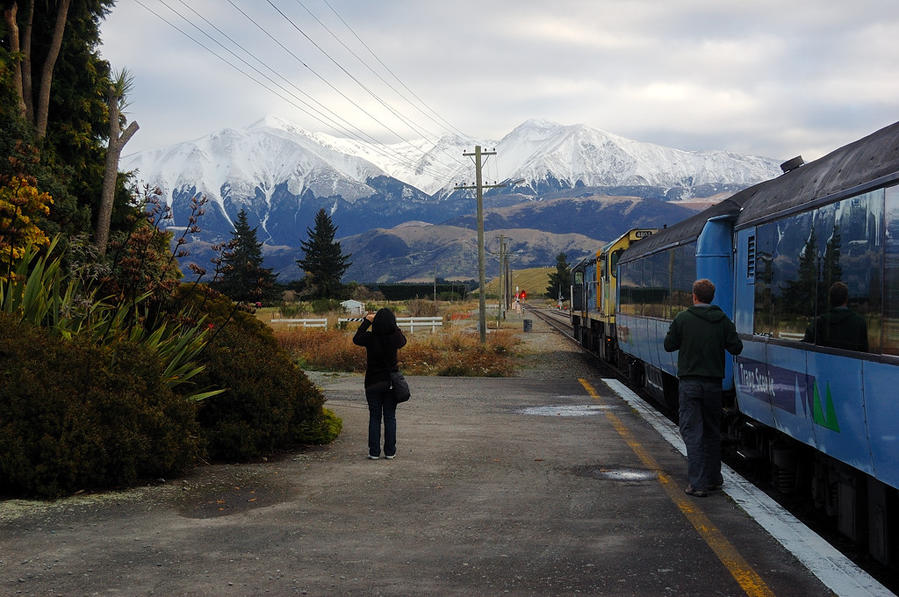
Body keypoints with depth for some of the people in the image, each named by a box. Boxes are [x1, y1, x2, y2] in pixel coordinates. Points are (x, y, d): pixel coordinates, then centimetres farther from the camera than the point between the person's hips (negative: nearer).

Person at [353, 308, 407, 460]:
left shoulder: (370, 338, -15)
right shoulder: (395, 338, -11)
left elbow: (356, 339, 7)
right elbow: (403, 341, 14)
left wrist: (366, 321, 13)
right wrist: (393, 325, 17)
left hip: (373, 384, -1)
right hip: (391, 383, 1)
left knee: (374, 417, 8)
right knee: (390, 417, 9)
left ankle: (374, 452, 7)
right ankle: (390, 452, 10)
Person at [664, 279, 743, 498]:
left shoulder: (682, 319, -7)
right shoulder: (722, 320, -1)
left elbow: (669, 345, 0)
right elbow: (736, 348, 1)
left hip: (689, 383, -3)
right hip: (713, 382, 3)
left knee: (692, 432, -2)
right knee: (712, 432, 17)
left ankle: (697, 483, -8)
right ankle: (713, 478, 26)